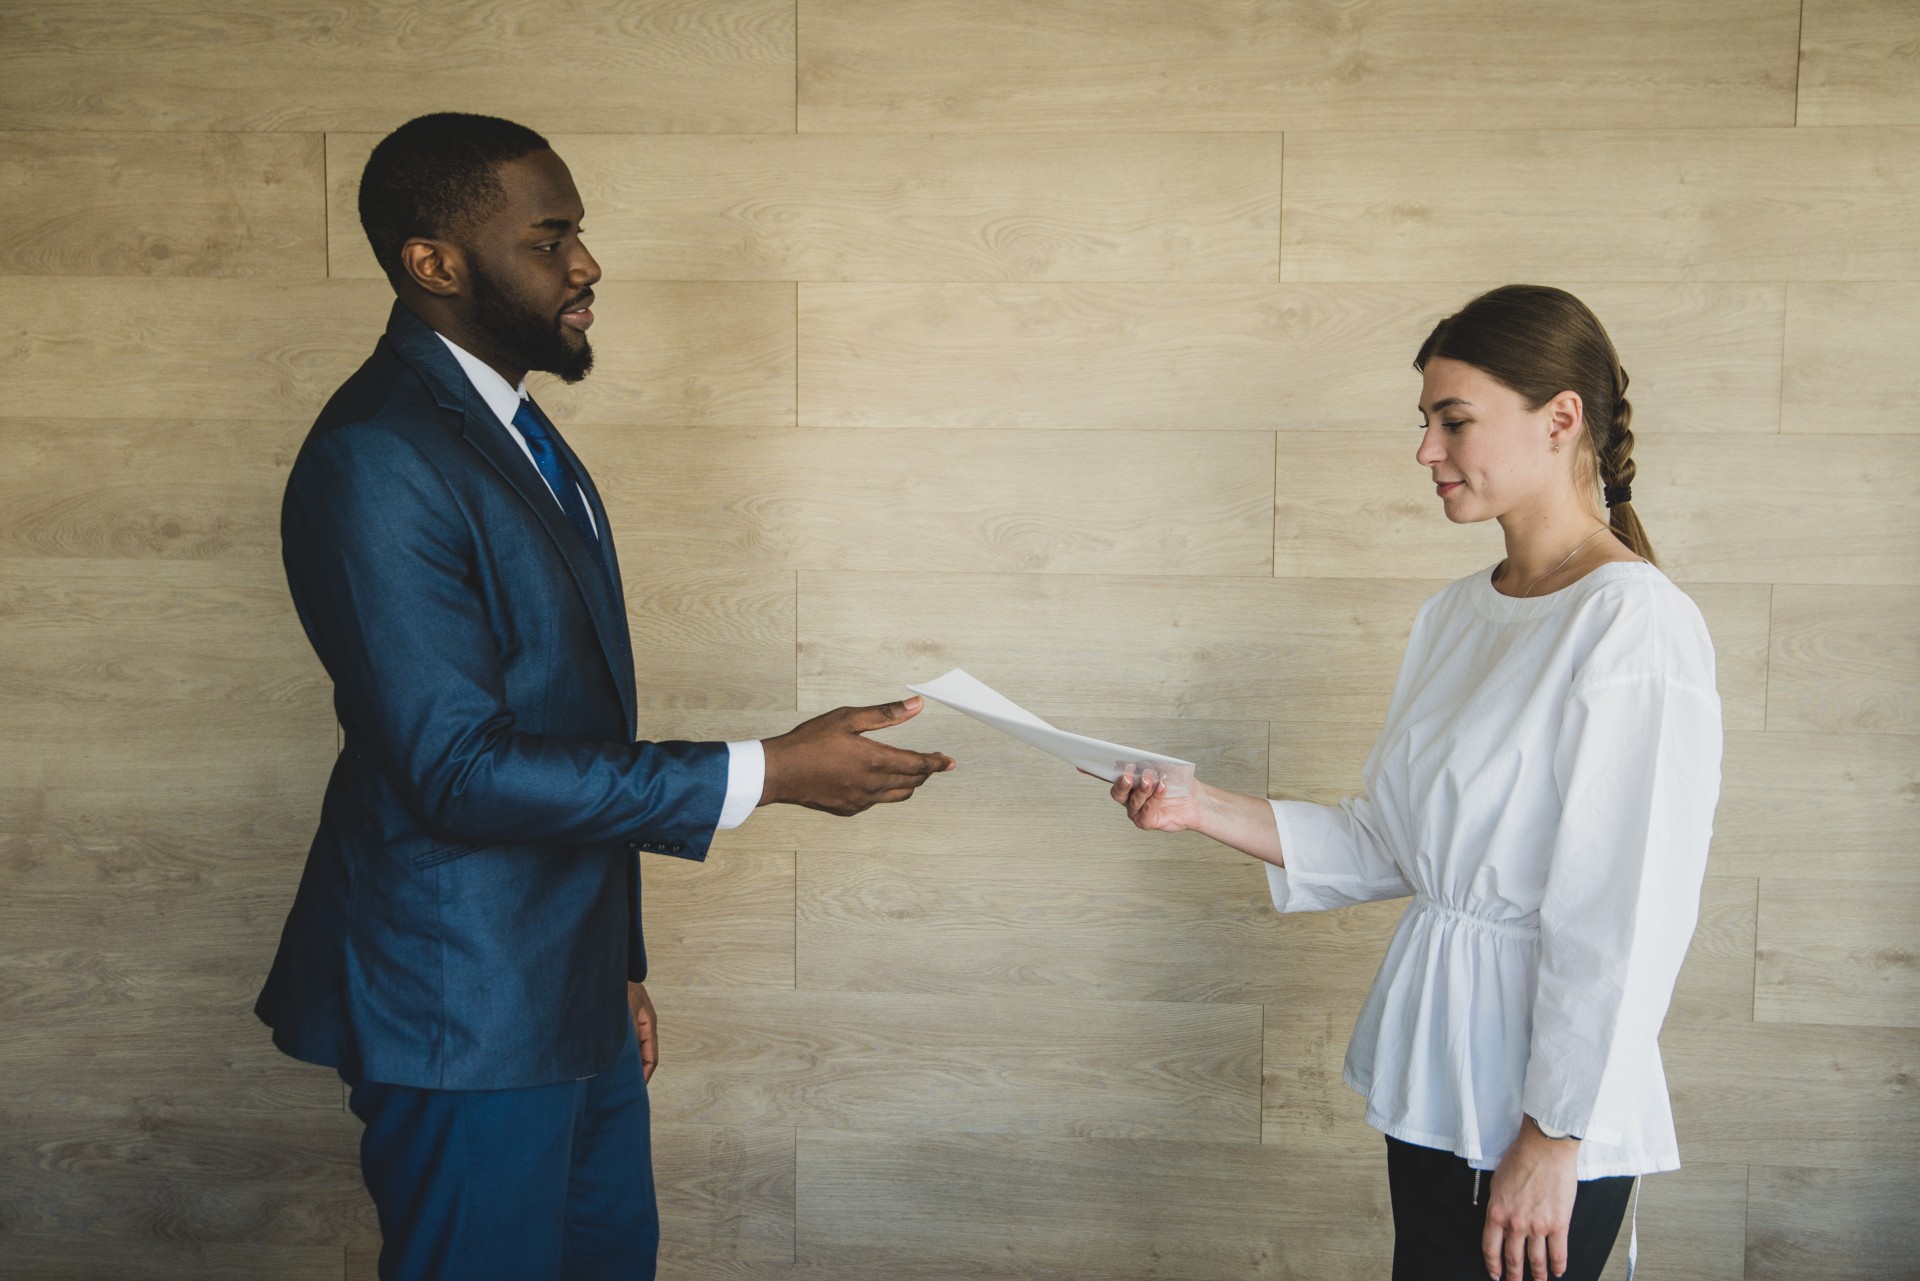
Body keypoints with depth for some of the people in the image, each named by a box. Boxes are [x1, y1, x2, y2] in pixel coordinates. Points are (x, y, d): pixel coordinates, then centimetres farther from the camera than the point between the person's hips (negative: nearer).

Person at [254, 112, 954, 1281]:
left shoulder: (518, 437, 10)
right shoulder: (377, 458, -20)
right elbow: (457, 768, -25)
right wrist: (766, 774, -23)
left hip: (572, 983, 9)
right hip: (467, 1007, -9)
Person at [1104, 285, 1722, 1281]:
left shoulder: (1634, 624, -17)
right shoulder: (1457, 615, 9)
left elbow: (1626, 919, -18)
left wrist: (1555, 1136, -16)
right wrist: (1203, 811, 1)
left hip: (1548, 1109, -7)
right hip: (1430, 1081, 7)